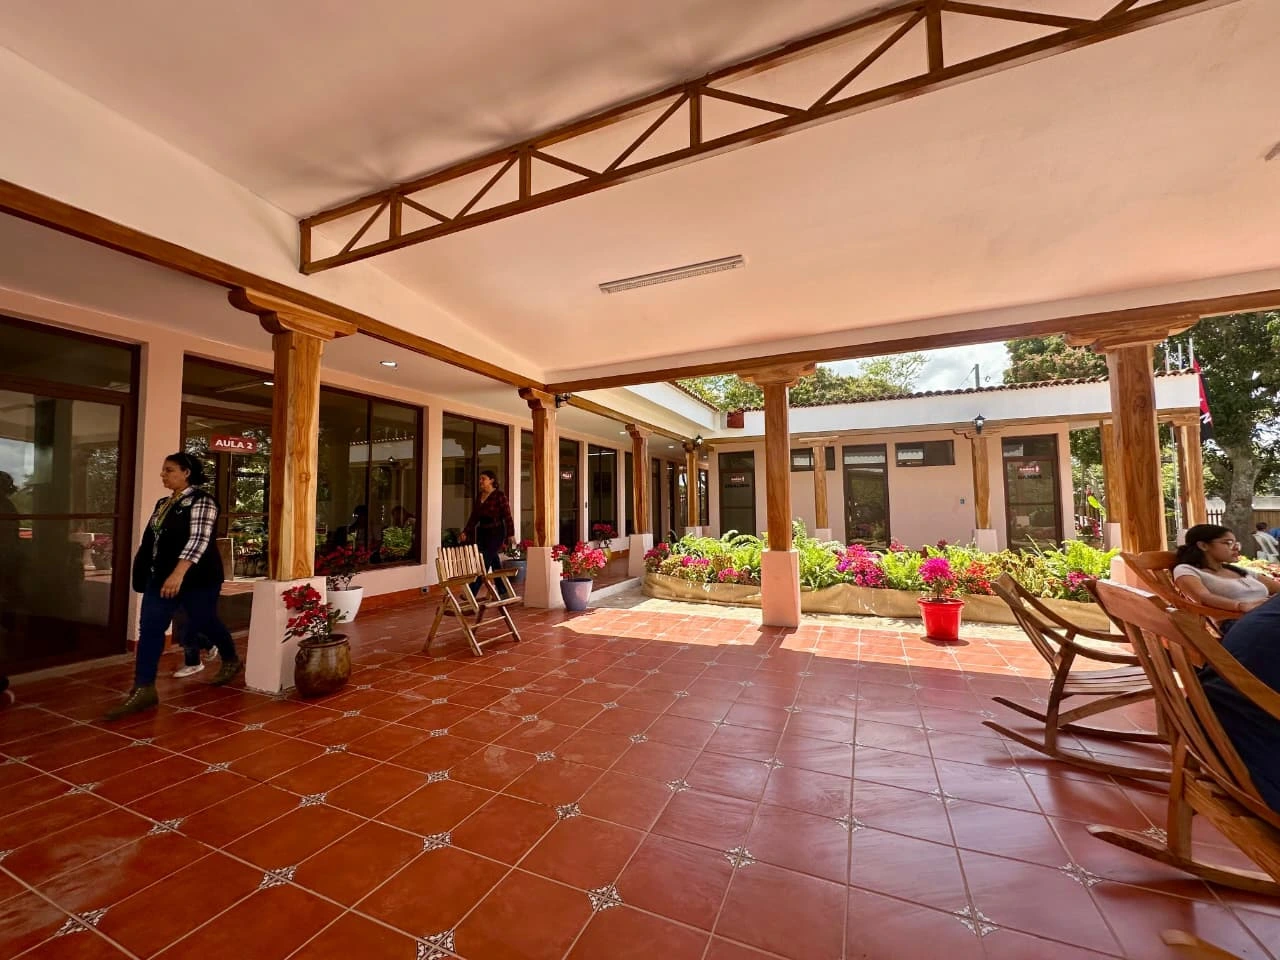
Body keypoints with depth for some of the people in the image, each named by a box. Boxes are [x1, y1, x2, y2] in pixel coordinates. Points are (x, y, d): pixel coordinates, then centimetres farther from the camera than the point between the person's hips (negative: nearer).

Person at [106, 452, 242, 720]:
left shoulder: (201, 501, -16)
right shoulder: (163, 503, 12)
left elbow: (199, 539, -26)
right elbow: (151, 538, 20)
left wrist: (179, 573, -35)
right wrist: (155, 572, 19)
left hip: (197, 577, -8)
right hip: (162, 576, 8)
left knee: (204, 622, 8)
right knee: (149, 628, 0)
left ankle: (231, 660, 31)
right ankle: (143, 689, 4)